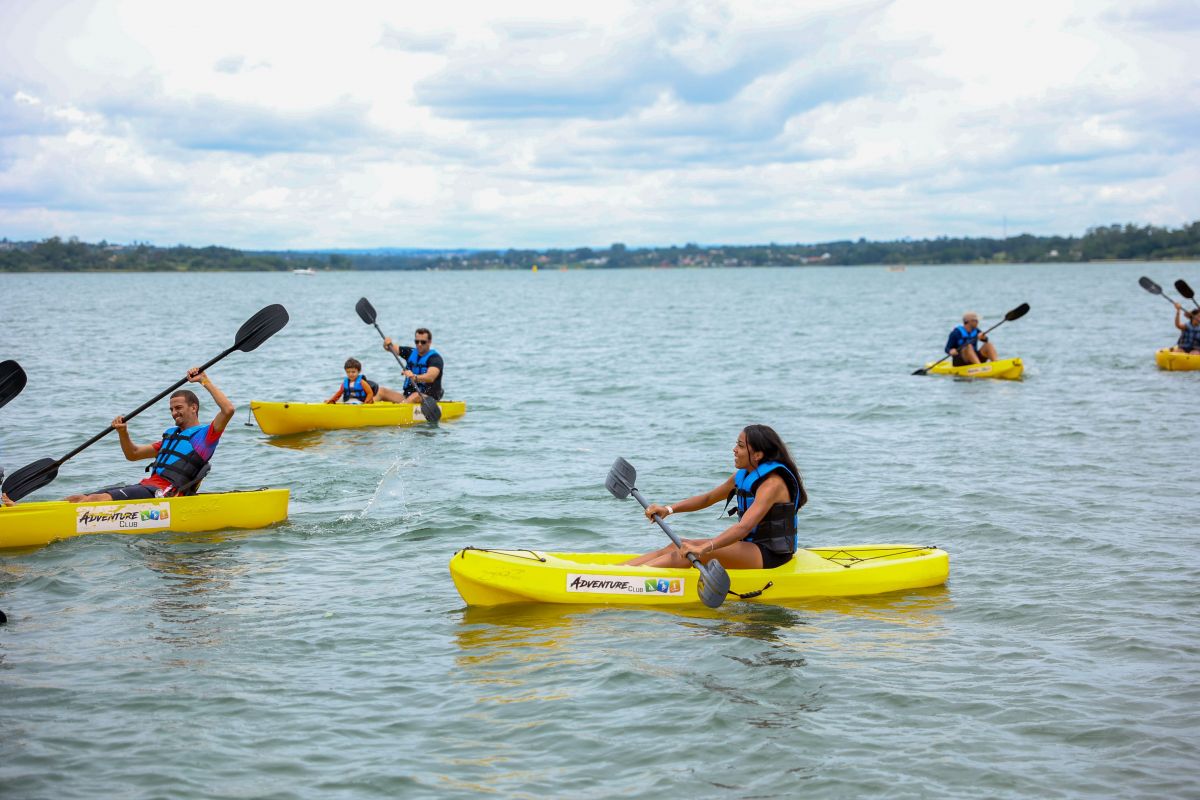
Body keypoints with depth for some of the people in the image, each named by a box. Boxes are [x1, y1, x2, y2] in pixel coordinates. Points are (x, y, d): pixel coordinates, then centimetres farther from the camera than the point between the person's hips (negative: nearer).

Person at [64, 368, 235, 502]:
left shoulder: (205, 434, 5)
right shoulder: (171, 436, 31)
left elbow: (228, 410, -13)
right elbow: (133, 454, 32)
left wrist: (205, 381, -6)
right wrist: (123, 432, 12)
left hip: (163, 492, -9)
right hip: (145, 485, 9)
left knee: (98, 499, -29)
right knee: (76, 499, -7)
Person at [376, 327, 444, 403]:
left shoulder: (435, 358, -7)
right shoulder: (411, 353, 15)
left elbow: (430, 377, -25)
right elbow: (392, 348, 11)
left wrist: (415, 377, -44)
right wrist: (387, 344, -14)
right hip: (407, 396, 7)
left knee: (416, 396, -39)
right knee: (381, 390, -10)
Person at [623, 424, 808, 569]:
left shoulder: (772, 482, -20)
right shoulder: (743, 475, 10)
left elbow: (744, 527, -32)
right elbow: (708, 498, 20)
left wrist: (703, 549, -43)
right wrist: (669, 509, 4)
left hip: (769, 555, -9)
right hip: (750, 547, 9)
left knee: (685, 550, -24)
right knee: (679, 546, -6)